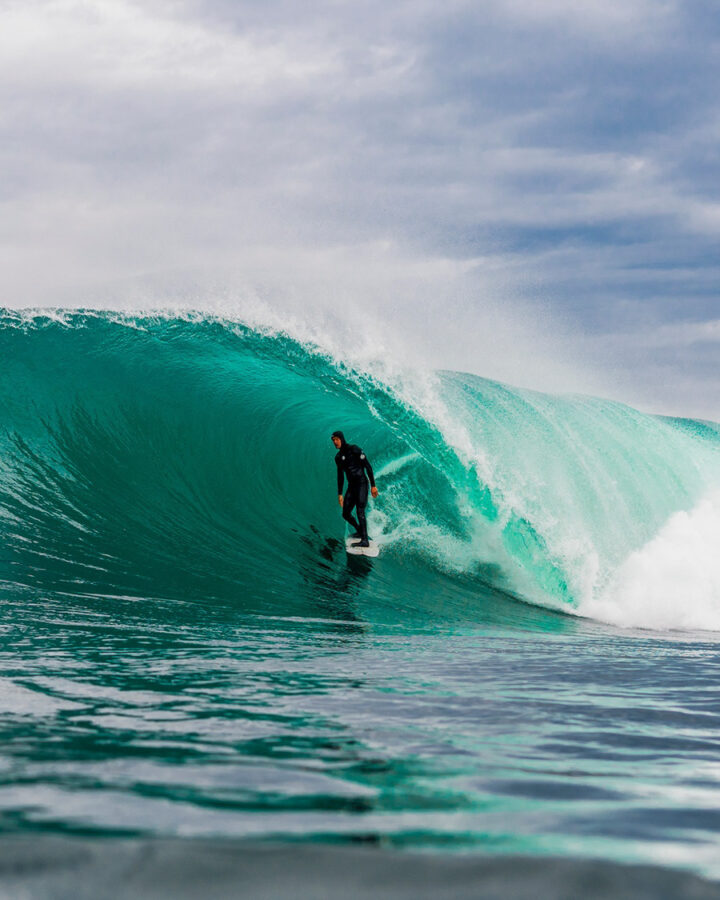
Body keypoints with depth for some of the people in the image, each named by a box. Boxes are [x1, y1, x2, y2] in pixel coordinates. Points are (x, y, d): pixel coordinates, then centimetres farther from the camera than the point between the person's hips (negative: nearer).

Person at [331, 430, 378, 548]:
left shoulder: (354, 449, -8)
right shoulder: (338, 457, 13)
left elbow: (368, 466, -10)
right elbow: (340, 476, 21)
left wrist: (373, 485, -14)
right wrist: (340, 494, 19)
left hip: (361, 483, -8)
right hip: (351, 486, 8)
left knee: (360, 511, -18)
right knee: (346, 514, 7)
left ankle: (365, 540, -23)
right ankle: (360, 531, 31)